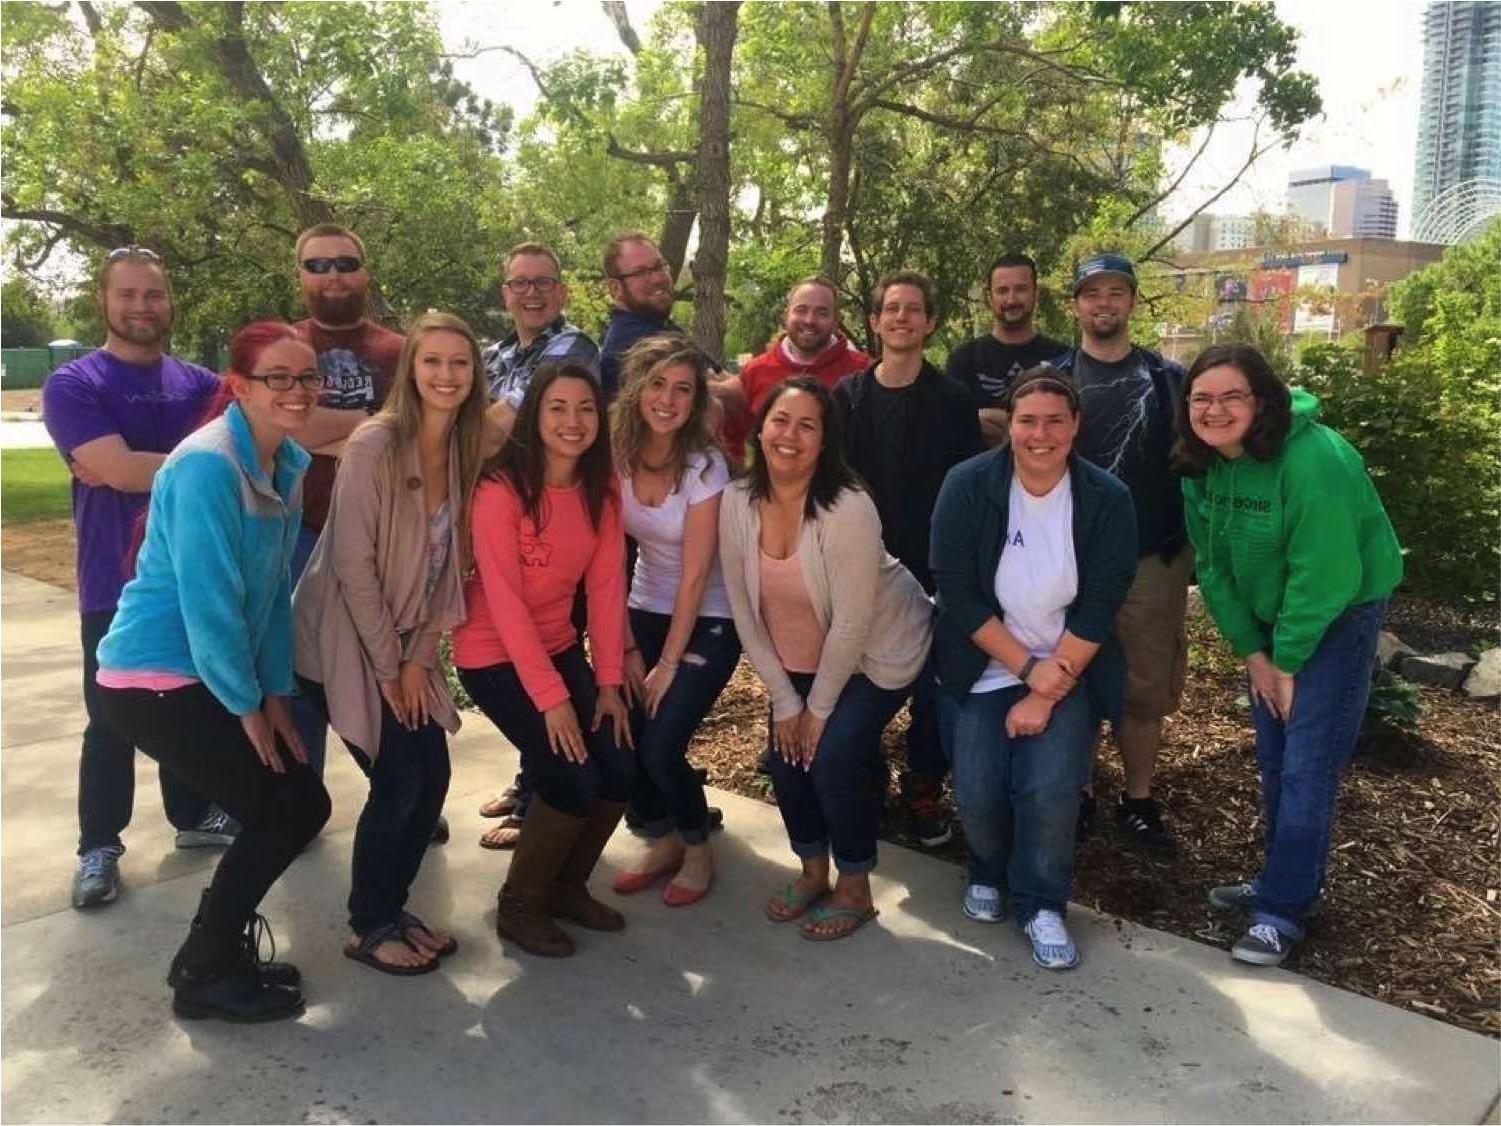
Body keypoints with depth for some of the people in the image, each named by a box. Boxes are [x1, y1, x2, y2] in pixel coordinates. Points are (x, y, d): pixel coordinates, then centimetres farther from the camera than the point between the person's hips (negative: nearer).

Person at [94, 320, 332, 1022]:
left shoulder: (288, 464, 5)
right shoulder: (208, 465, -21)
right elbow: (207, 601, -22)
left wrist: (275, 694, 4)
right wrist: (248, 706, -13)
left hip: (212, 676, 8)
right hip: (154, 681, -8)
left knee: (301, 806, 9)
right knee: (287, 812, -5)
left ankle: (217, 952, 27)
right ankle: (205, 976, 13)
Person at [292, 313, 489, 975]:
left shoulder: (464, 451, 0)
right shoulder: (374, 444, -20)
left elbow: (447, 563, 3)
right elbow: (353, 565, -20)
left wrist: (420, 656, -3)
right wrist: (387, 666, -15)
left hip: (406, 645, 7)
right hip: (345, 642, -6)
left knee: (432, 778, 4)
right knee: (399, 783, -6)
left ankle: (392, 908, 25)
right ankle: (369, 928, 14)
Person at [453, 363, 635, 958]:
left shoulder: (601, 492, 0)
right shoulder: (502, 488, -19)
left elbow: (606, 588, -1)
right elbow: (504, 600, -21)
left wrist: (609, 682, -7)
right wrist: (550, 697, -22)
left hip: (558, 646, 6)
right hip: (493, 656, -6)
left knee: (620, 771, -5)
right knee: (573, 779, -16)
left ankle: (567, 884, 22)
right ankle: (519, 905, 10)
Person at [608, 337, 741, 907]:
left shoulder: (704, 466, -18)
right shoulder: (616, 456, -7)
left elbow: (695, 575, -16)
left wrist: (668, 664, -13)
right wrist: (627, 649, -7)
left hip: (706, 622, -4)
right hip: (644, 611, 4)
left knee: (661, 746, -13)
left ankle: (698, 849, 16)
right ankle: (662, 841, 22)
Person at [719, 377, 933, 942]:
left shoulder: (846, 508, -30)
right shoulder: (736, 503, -14)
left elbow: (851, 623, -24)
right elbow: (744, 610, -7)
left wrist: (819, 707, -15)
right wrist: (784, 701, -6)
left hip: (881, 651, -5)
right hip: (799, 657, 5)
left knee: (833, 755, -15)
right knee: (786, 754, -3)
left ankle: (854, 889, 9)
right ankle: (812, 870, 25)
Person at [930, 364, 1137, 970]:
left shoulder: (1107, 499, -9)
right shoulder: (967, 487, -12)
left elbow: (1098, 609, -10)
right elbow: (958, 595, -13)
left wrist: (1047, 691, -15)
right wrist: (1026, 668, -17)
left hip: (1067, 671, 0)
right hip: (984, 666, 0)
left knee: (1051, 788, -19)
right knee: (978, 789, -13)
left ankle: (1041, 903, 9)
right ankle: (987, 872, 22)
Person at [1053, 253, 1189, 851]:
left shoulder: (1169, 380, 6)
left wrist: (1186, 541, 2)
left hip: (1154, 558, 1)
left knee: (1145, 686, 7)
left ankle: (1139, 800, 22)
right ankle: (1077, 792, 23)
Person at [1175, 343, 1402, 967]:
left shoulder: (1313, 460, -28)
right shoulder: (1201, 465, -6)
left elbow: (1323, 576, -24)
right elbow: (1213, 564, 2)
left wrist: (1288, 662, -15)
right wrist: (1252, 653, -2)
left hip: (1338, 615, -7)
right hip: (1267, 617, 7)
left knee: (1307, 768, -7)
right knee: (1273, 759, 12)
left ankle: (1283, 910, 3)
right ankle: (1287, 878, 29)